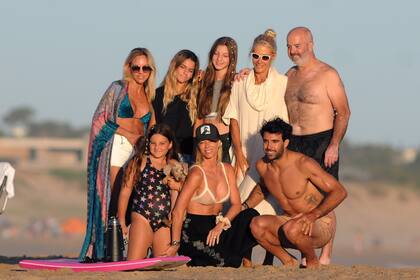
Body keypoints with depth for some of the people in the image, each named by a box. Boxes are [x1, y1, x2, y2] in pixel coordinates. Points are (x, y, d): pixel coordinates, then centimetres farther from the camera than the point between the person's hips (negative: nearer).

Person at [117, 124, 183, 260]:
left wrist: (178, 187, -5)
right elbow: (125, 191, 3)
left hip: (165, 223, 4)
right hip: (142, 218, -4)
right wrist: (121, 221, 2)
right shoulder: (139, 161, 3)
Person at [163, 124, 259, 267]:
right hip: (195, 231, -6)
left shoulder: (227, 169, 7)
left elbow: (236, 204, 1)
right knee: (228, 262, -28)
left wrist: (221, 224, -18)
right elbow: (178, 211, -17)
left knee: (251, 216, -19)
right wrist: (175, 244, -20)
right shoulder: (197, 173, -14)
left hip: (216, 227, 6)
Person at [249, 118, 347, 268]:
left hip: (320, 224, -6)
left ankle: (312, 261, -7)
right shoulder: (262, 166, -1)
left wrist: (313, 214, -33)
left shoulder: (303, 164, -21)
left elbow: (339, 192, -21)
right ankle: (289, 261, -1)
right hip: (290, 220, 6)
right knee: (257, 224, -22)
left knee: (292, 228, -38)